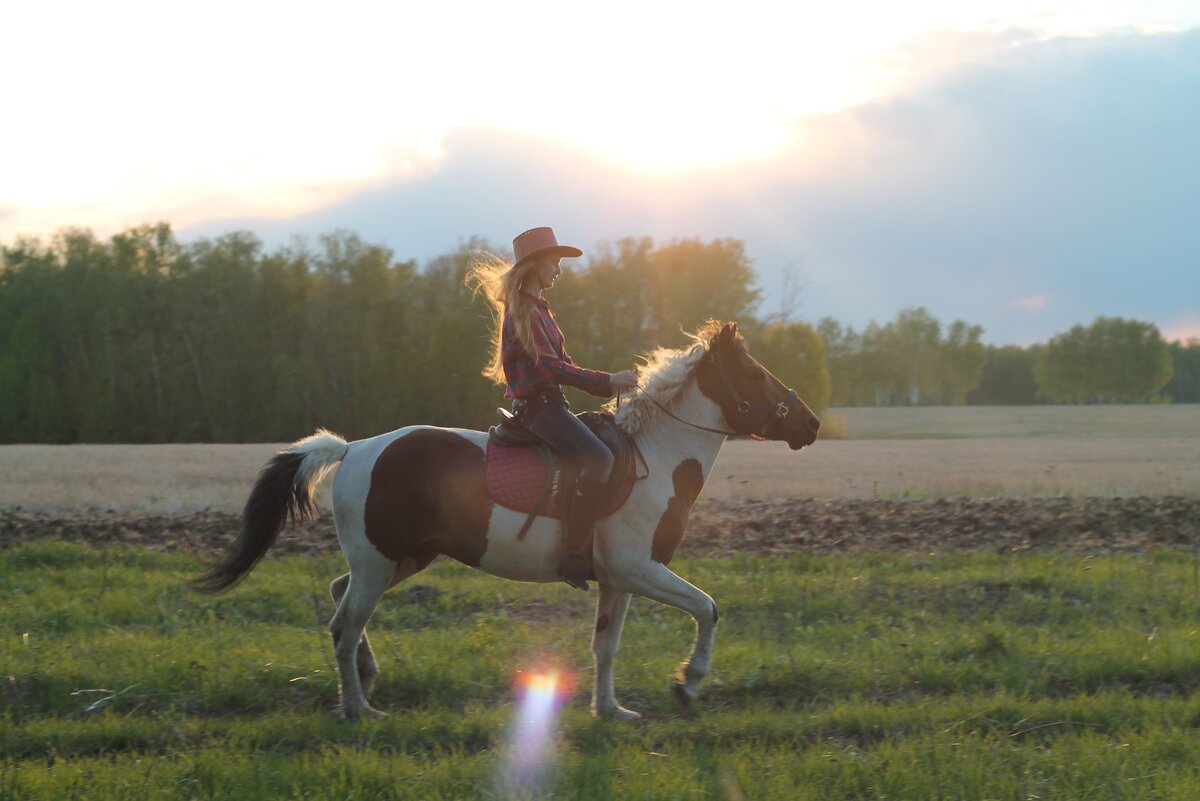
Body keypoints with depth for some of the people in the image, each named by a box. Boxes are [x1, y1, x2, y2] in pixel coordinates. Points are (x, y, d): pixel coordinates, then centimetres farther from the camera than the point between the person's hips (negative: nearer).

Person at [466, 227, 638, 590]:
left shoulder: (539, 308, 21)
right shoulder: (523, 310, -11)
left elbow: (562, 364, 21)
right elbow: (550, 366, -19)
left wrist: (609, 386, 8)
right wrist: (607, 380, -20)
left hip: (551, 406, 11)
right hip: (537, 406, -11)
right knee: (599, 459, -29)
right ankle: (574, 554, -31)